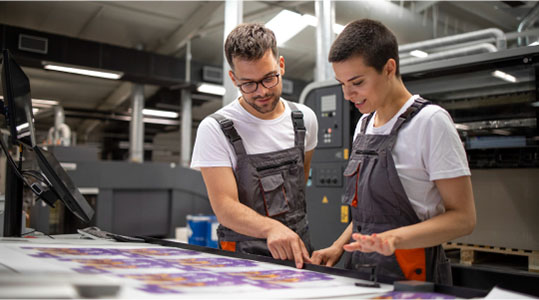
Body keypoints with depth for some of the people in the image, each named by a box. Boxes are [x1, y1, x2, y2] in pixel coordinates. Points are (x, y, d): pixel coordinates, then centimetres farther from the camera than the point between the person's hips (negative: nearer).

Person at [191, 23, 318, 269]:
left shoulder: (304, 119, 6)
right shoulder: (215, 129, -9)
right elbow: (225, 207, -16)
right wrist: (271, 228, -32)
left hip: (298, 251, 4)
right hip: (243, 255, -3)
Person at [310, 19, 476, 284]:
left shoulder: (430, 121, -14)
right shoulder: (364, 123, 8)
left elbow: (463, 217, -15)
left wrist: (393, 238, -28)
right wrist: (339, 247, 4)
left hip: (410, 275, -6)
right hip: (361, 268, 7)